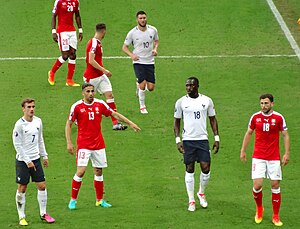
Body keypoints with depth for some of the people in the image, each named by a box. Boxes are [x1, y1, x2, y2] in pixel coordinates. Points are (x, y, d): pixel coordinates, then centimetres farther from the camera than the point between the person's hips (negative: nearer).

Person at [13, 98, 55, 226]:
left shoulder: (38, 121, 5)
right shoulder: (20, 124, -14)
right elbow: (17, 145, -13)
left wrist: (44, 155, 16)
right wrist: (27, 161, -14)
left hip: (35, 159, 5)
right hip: (22, 161, -5)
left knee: (42, 186, 3)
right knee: (22, 189, 0)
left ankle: (43, 214, 16)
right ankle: (21, 217, 9)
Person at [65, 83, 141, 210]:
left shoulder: (100, 104, 2)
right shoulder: (77, 106, -7)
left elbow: (114, 114, 12)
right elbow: (68, 124, 0)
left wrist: (130, 123, 8)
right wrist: (69, 143, -7)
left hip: (99, 144, 4)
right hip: (84, 145, -4)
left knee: (98, 171, 8)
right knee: (81, 171, -12)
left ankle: (99, 200, 19)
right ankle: (73, 199, 1)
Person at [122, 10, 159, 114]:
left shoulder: (153, 30, -2)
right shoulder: (132, 33, -9)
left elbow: (156, 40, 18)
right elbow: (124, 47, 1)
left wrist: (155, 49, -3)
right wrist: (131, 55, -17)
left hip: (150, 62, 3)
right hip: (138, 62, -3)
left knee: (151, 88, -1)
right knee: (143, 84, -16)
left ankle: (139, 85, 35)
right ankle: (142, 106, 5)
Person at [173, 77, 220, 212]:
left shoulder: (207, 101, 3)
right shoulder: (181, 102, 1)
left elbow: (213, 119, 11)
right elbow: (177, 121, 6)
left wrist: (216, 138, 5)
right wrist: (178, 140, -4)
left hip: (203, 139, 1)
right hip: (188, 140, -1)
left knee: (206, 168, -5)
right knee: (189, 170, 2)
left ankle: (201, 193, 23)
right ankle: (191, 201, 11)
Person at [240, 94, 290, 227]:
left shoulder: (278, 118, -2)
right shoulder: (255, 117, 2)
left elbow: (285, 135, 3)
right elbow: (248, 133, 15)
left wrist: (287, 153, -3)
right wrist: (243, 150, 13)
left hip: (274, 158, 0)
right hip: (258, 157, 1)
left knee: (275, 186, 0)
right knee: (257, 185, -10)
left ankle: (276, 216, 12)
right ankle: (259, 208, 18)